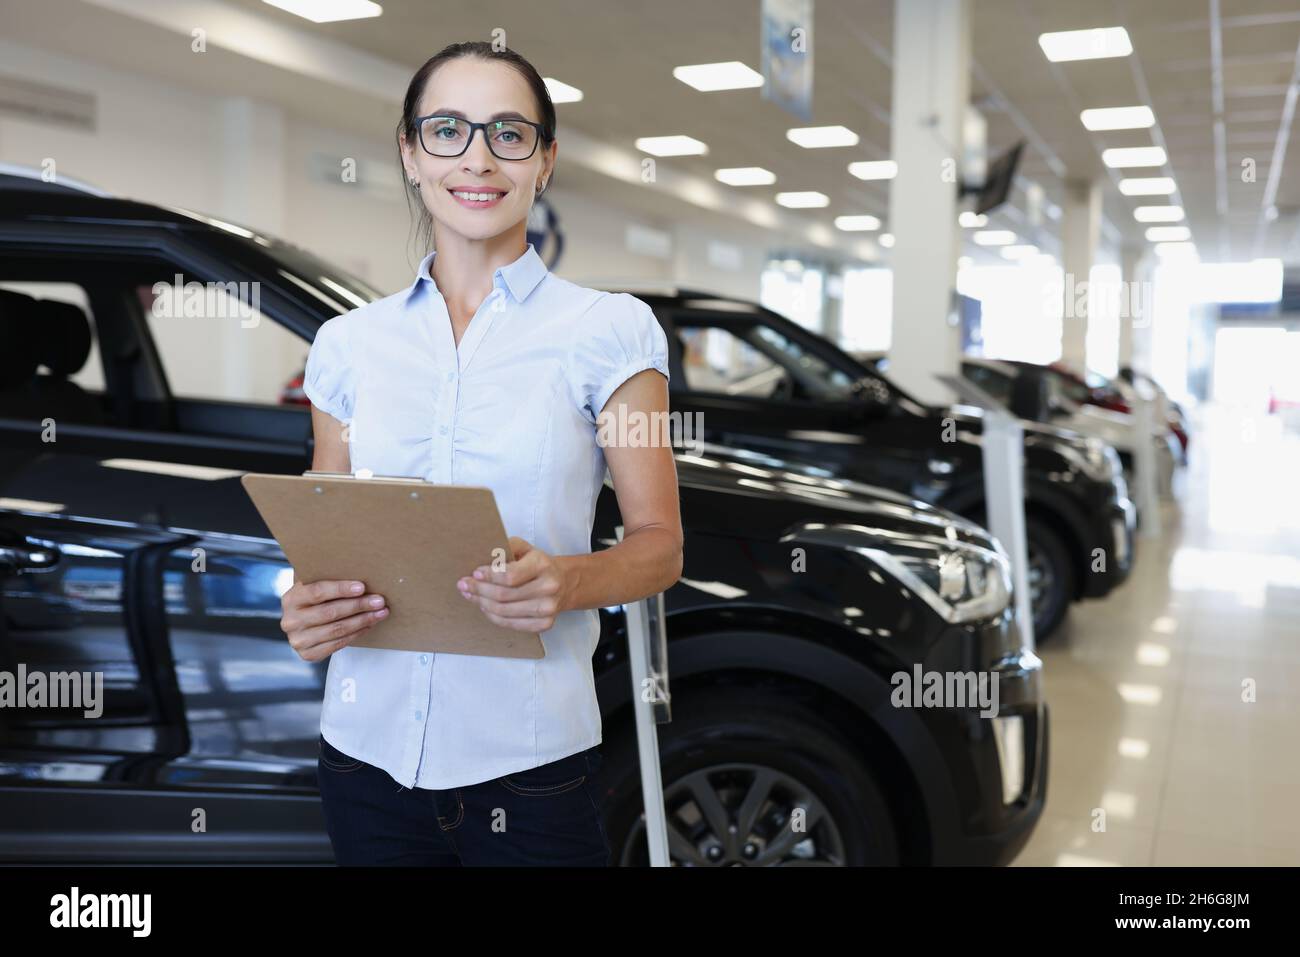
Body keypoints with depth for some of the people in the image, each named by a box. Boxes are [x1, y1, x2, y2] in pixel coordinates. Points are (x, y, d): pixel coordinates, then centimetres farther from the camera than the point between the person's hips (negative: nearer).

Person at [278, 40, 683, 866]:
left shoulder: (608, 330, -4)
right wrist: (307, 611, -9)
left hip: (529, 758, -3)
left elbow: (659, 546, -4)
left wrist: (566, 581, -24)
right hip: (368, 744, 4)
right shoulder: (349, 343, 6)